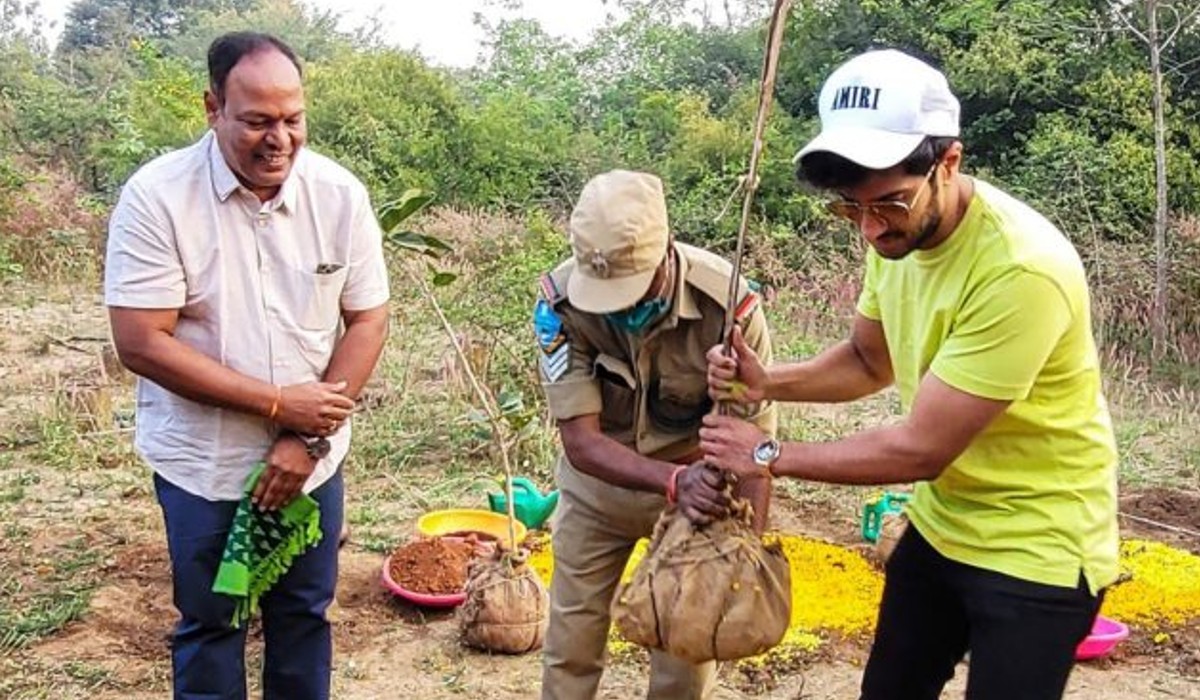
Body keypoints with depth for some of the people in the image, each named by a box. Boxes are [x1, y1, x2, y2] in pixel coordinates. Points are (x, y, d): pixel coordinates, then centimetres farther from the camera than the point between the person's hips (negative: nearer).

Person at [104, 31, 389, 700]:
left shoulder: (341, 194, -9)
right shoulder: (156, 196, -17)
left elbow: (368, 321, -5)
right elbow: (142, 342, -19)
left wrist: (306, 438, -12)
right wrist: (277, 403, -21)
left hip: (313, 461, 2)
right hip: (200, 464, -2)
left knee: (305, 615, 17)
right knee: (209, 623, 15)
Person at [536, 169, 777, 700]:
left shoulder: (727, 302, -29)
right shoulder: (561, 301, -26)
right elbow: (580, 440, -27)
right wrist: (674, 480, -42)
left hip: (702, 485, -1)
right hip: (598, 483, 1)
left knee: (687, 649, 9)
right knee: (570, 645, 12)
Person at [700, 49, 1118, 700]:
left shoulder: (1021, 270, -32)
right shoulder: (897, 229, -6)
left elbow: (920, 449, -27)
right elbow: (869, 360, 8)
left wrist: (769, 455, -17)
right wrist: (767, 381, -10)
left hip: (1036, 547, -7)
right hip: (939, 522, 8)